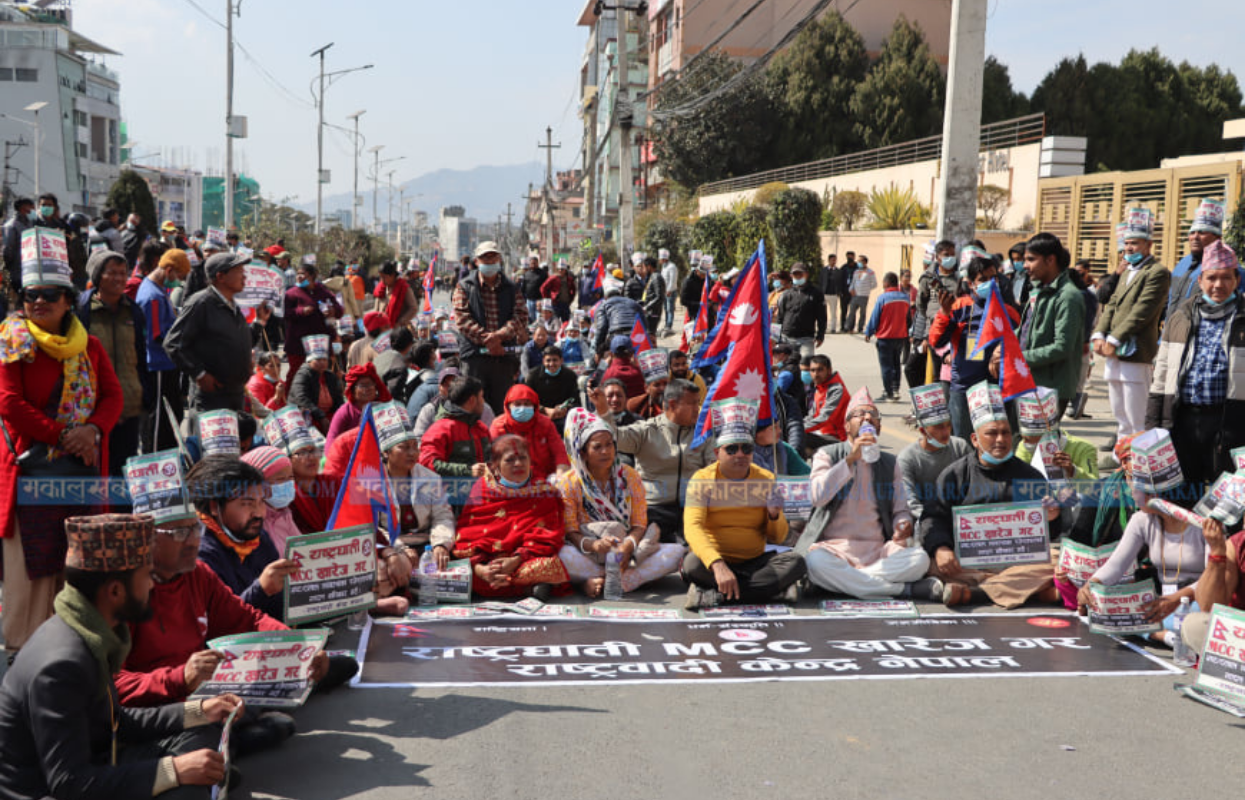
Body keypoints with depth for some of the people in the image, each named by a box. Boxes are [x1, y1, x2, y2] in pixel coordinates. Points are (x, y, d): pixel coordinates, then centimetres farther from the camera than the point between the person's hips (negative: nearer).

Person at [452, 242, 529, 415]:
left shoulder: (511, 289, 14)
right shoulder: (465, 287, 8)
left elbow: (521, 316, 2)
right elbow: (462, 317, -4)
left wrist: (500, 334, -16)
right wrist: (485, 339, -15)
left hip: (504, 356, 2)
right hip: (474, 354, -2)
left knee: (502, 407, 5)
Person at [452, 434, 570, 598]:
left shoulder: (544, 492, 8)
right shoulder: (482, 489, 8)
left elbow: (546, 537, -3)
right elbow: (466, 535, 0)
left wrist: (516, 560, -21)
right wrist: (478, 567, -21)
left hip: (527, 561, -2)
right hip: (486, 562, 2)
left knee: (550, 565, -37)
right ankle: (529, 586, -18)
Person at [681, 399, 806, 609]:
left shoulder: (766, 479, 5)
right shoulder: (703, 479, -5)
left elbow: (777, 539, 8)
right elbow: (692, 527, -22)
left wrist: (774, 515, -16)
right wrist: (717, 565, -39)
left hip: (754, 563, 4)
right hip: (712, 561, -3)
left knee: (795, 562, -22)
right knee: (692, 564, -35)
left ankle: (714, 594, -25)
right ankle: (773, 588, -26)